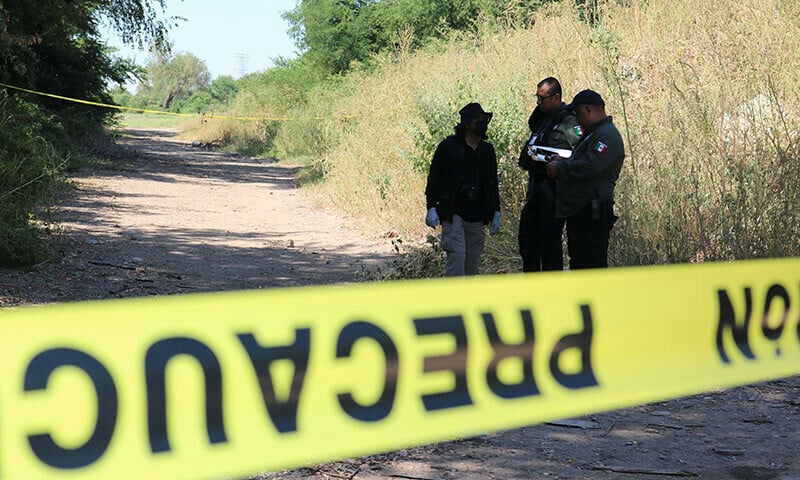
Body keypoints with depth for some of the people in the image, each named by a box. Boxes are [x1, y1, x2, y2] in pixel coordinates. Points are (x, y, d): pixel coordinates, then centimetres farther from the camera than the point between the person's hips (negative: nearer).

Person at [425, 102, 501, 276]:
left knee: (472, 260, 6)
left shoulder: (487, 150, 14)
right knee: (457, 254, -16)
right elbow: (434, 178, -3)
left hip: (477, 216, 5)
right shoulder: (449, 146, -2)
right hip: (453, 214, -5)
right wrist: (431, 208, -10)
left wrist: (496, 214, 16)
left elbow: (493, 183, 20)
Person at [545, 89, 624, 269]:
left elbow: (590, 166, -26)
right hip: (578, 213, 11)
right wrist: (560, 163, 9)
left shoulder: (607, 135, -13)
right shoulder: (591, 134, 22)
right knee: (578, 263, 17)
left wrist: (559, 169, -13)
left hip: (593, 214, -11)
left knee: (593, 265, -11)